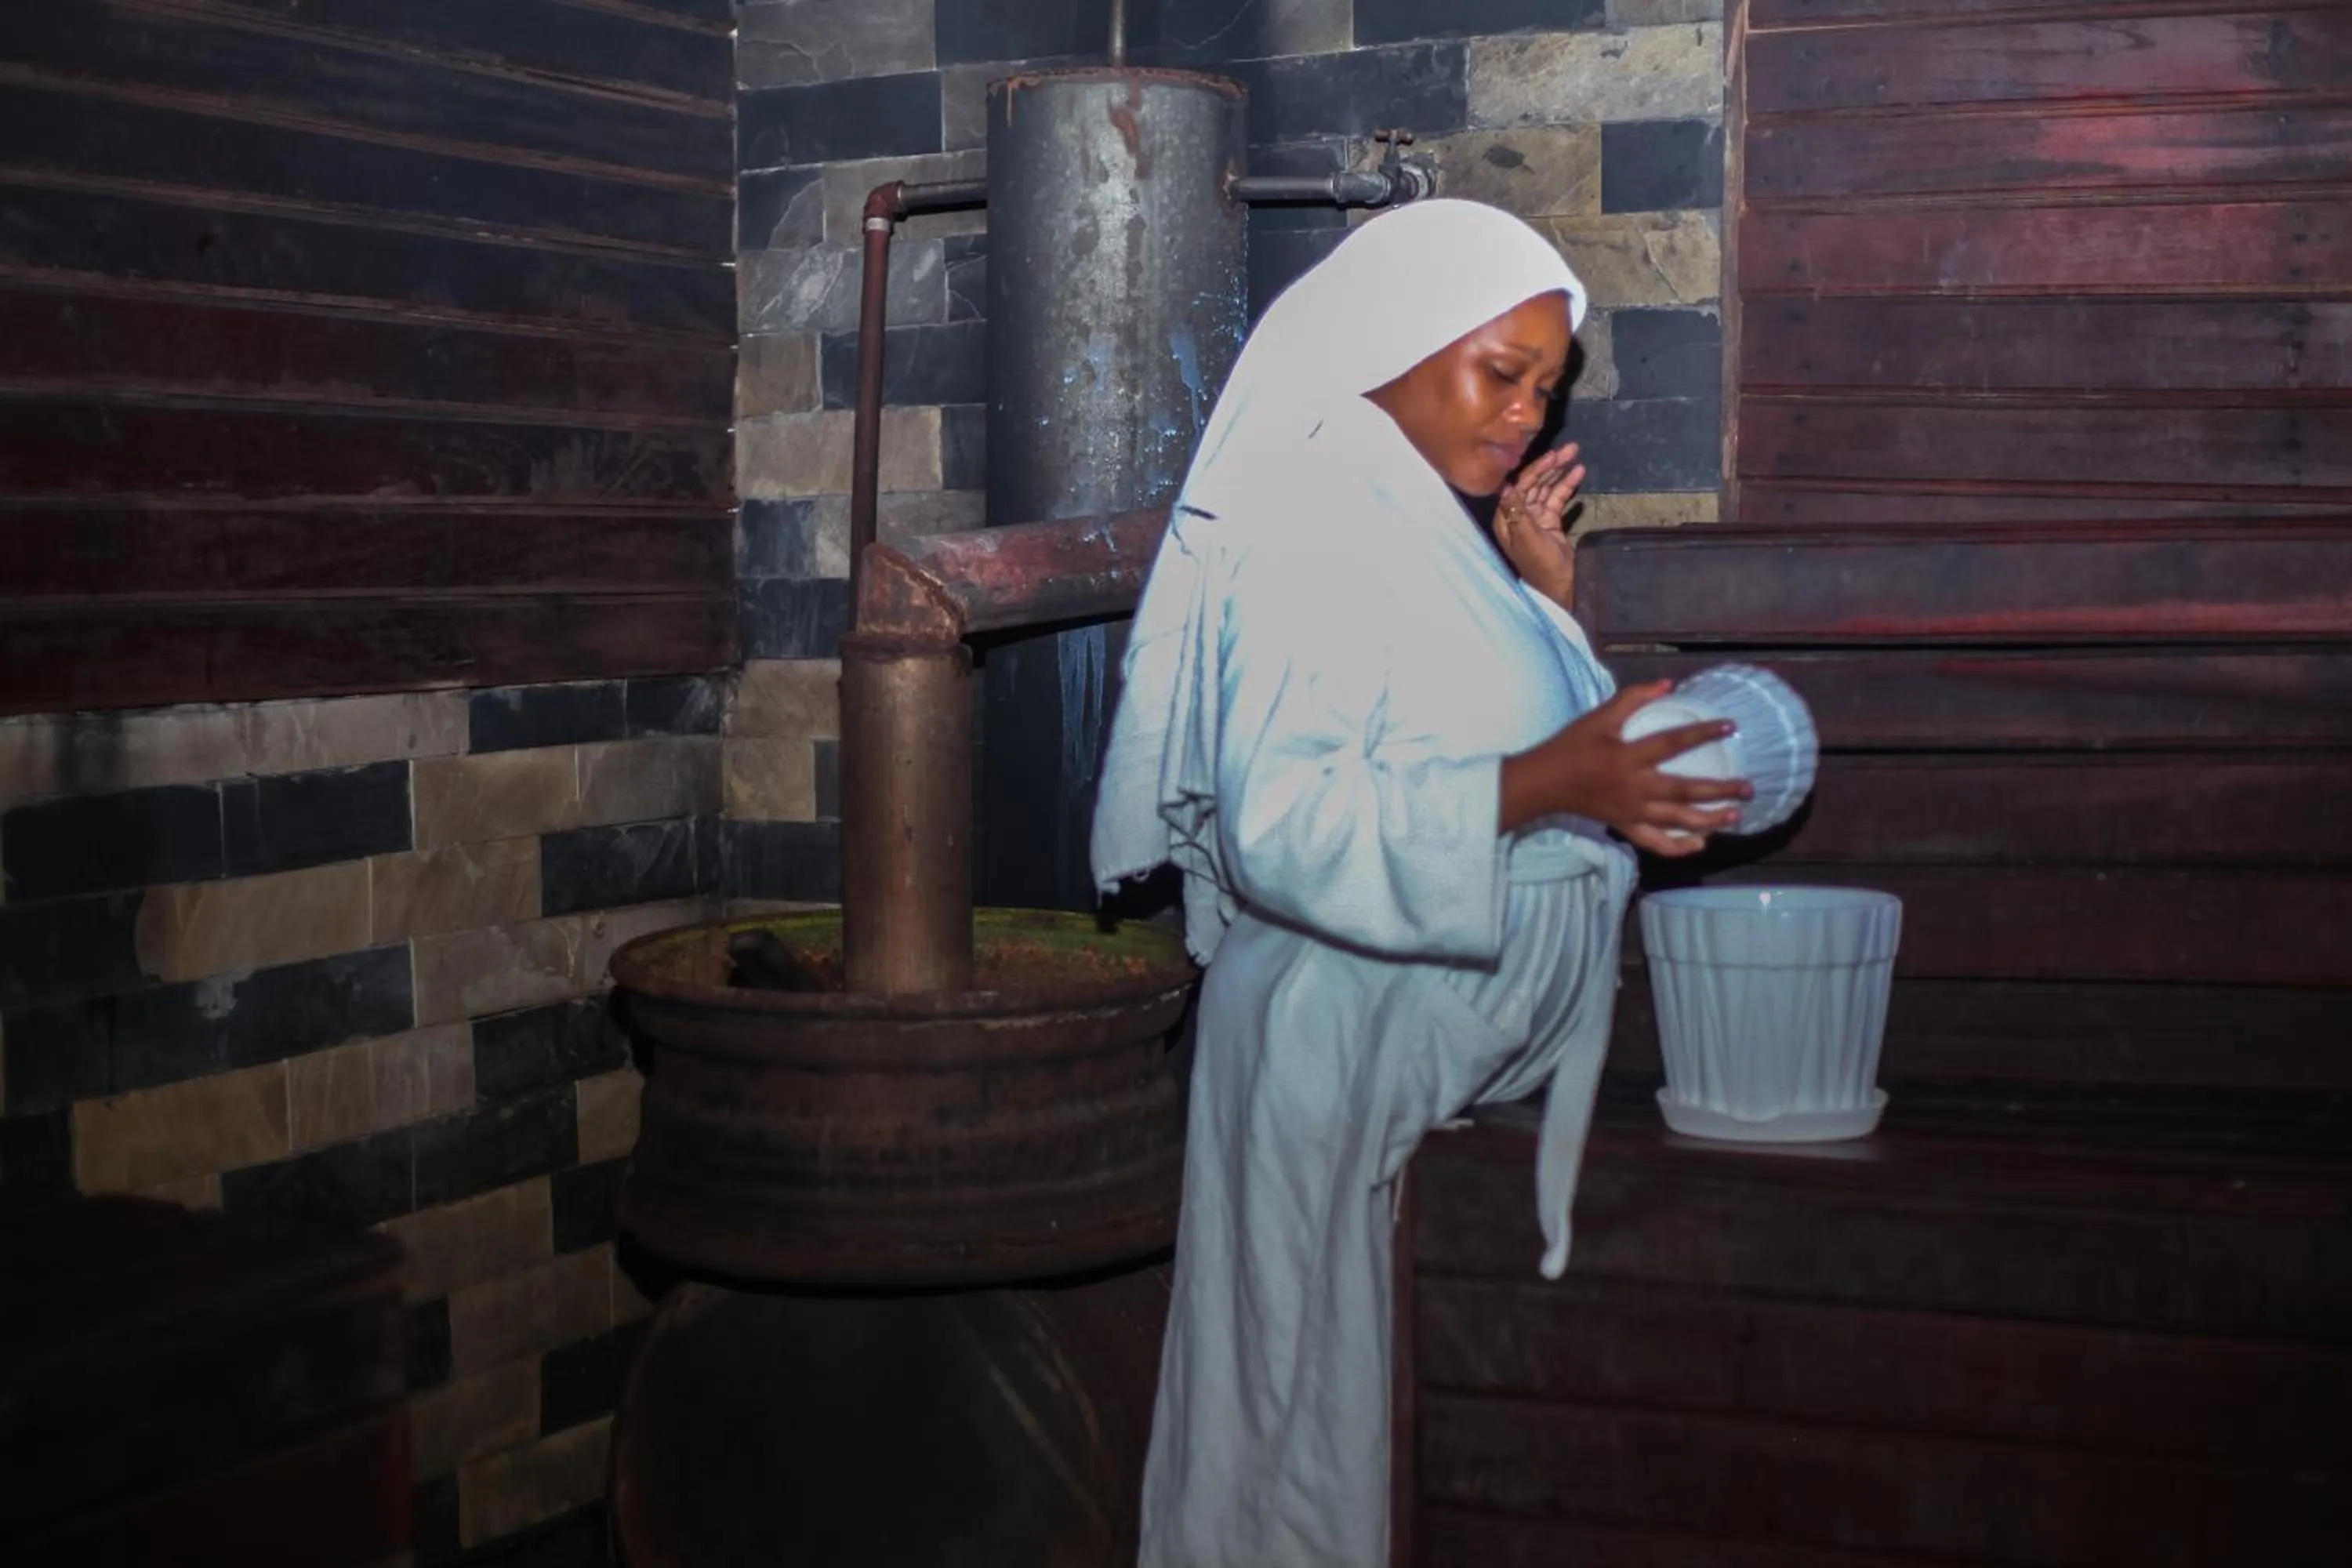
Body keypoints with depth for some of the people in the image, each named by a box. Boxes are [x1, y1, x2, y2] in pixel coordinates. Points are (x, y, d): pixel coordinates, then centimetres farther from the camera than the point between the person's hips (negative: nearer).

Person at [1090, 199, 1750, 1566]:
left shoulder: (1428, 530, 14)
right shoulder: (1311, 531, -15)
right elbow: (1280, 820, -26)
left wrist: (1547, 596, 11)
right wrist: (1542, 784, -32)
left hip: (1441, 1031, 9)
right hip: (1343, 1035, -9)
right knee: (1307, 1407, -1)